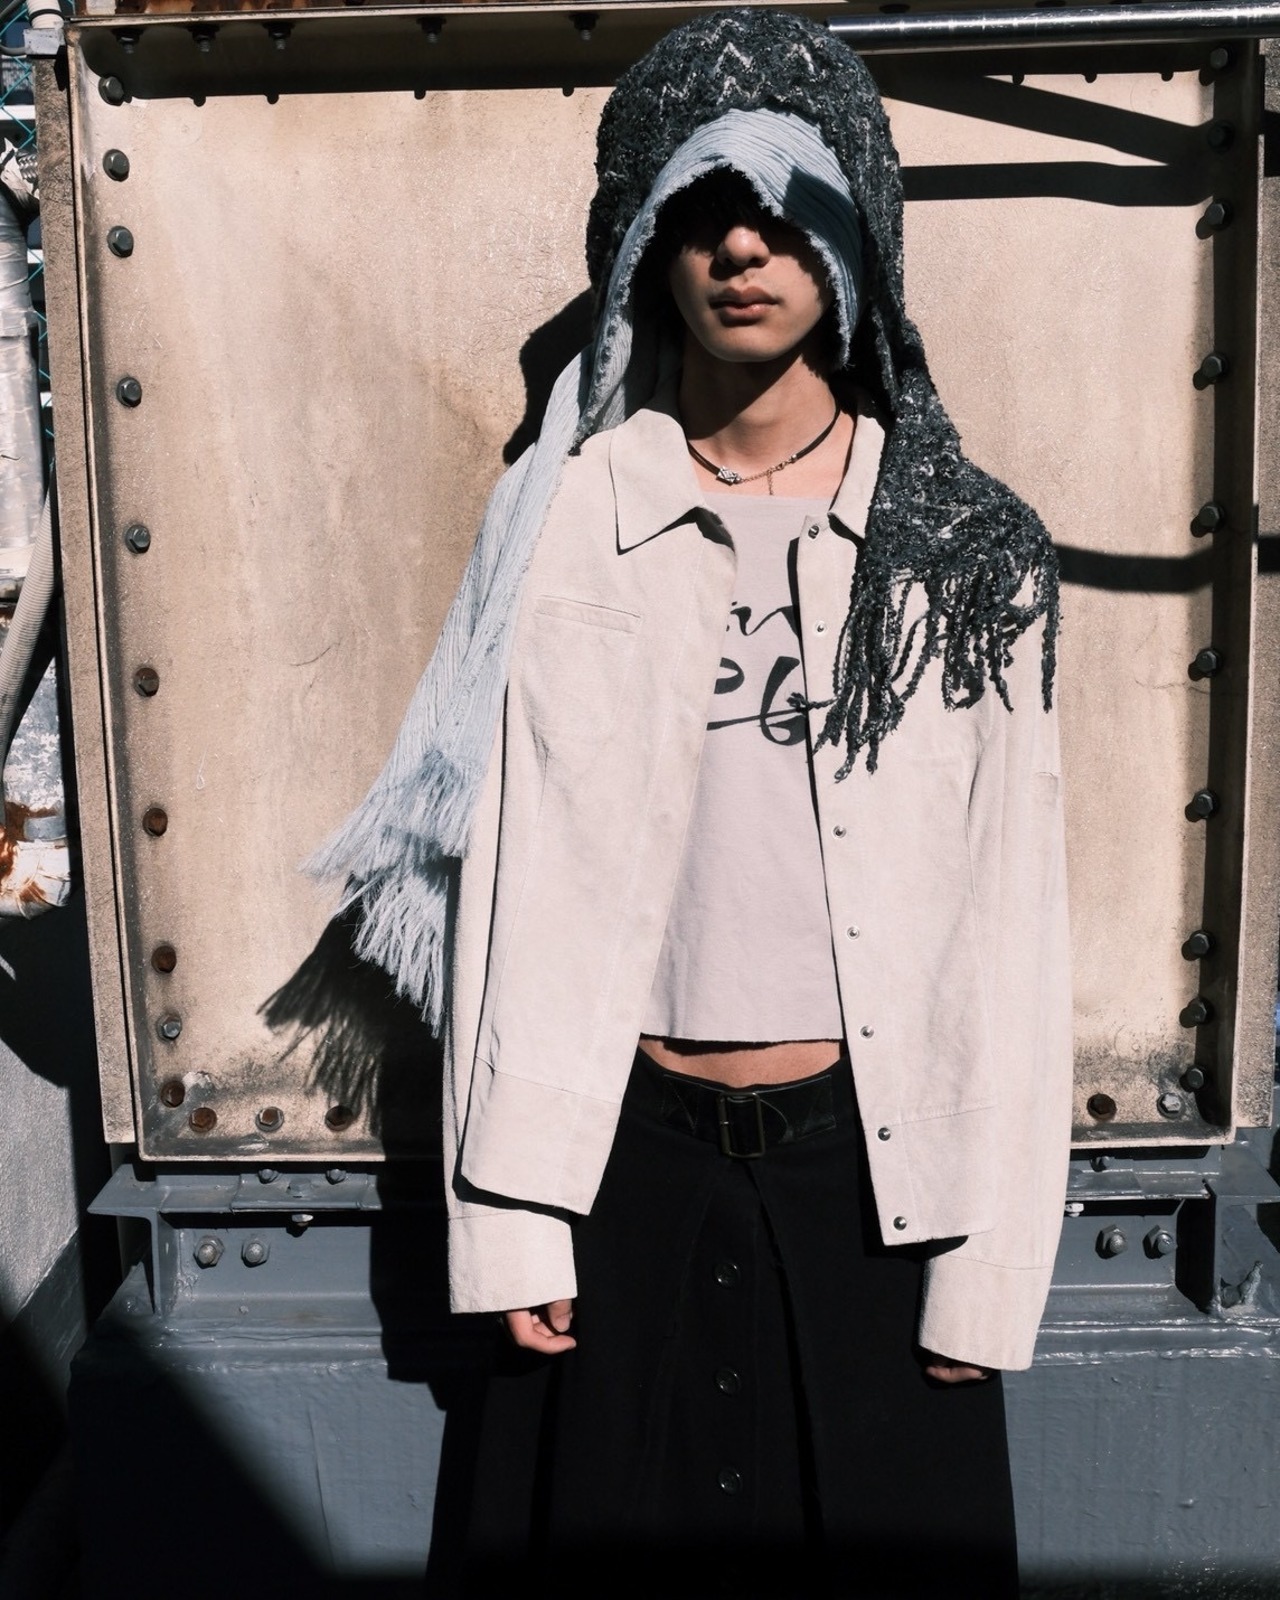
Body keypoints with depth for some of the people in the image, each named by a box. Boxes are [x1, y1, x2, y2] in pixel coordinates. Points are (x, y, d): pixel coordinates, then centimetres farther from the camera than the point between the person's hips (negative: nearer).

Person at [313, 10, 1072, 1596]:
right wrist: (510, 1218, -3)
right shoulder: (571, 513, -3)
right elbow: (517, 876, -3)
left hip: (871, 1163, 1)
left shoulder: (967, 547, -3)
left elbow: (1009, 913, -2)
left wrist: (986, 1258, -3)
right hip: (630, 1157, 0)